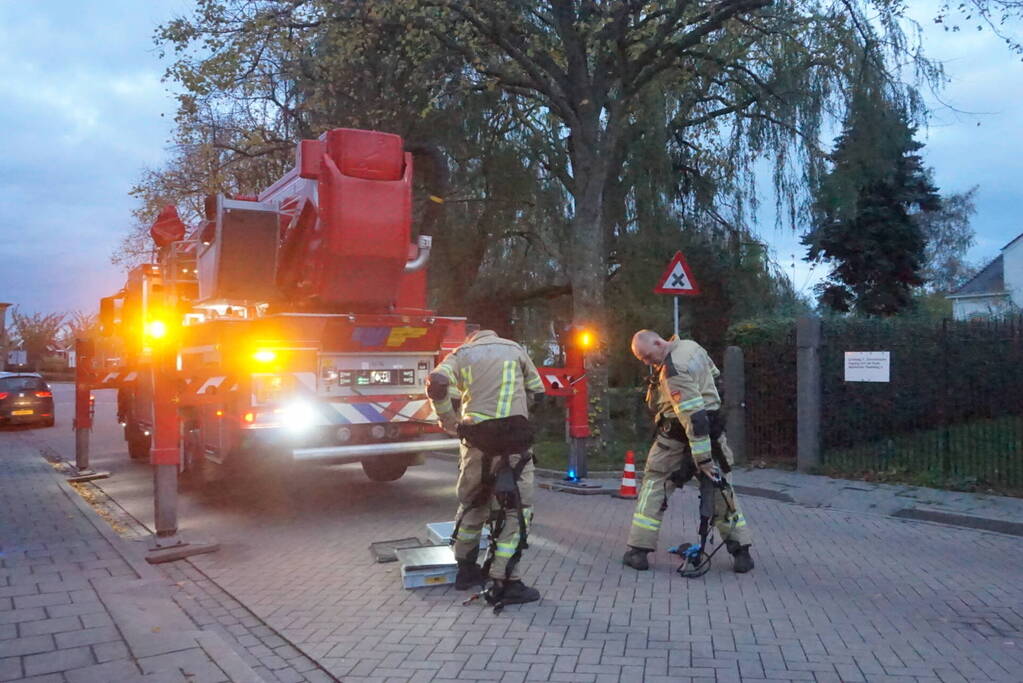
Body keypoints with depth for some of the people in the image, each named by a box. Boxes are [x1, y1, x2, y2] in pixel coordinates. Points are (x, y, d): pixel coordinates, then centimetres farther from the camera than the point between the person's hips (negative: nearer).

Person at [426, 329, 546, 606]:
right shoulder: (515, 349, 17)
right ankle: (503, 583, -4)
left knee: (472, 502, 20)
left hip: (476, 438, 3)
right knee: (516, 508, 0)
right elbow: (538, 391, 17)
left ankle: (466, 569, 30)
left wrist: (451, 423, 5)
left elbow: (436, 383, -4)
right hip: (513, 438, -2)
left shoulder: (461, 353, 15)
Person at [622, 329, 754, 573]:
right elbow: (714, 374, 19)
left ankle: (639, 550, 6)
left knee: (654, 486, 5)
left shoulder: (673, 372, -25)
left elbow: (693, 417, -29)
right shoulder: (690, 345, 2)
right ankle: (741, 552, 14)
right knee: (721, 488, 13)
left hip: (678, 437, -8)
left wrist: (702, 458, -27)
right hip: (714, 431, 8)